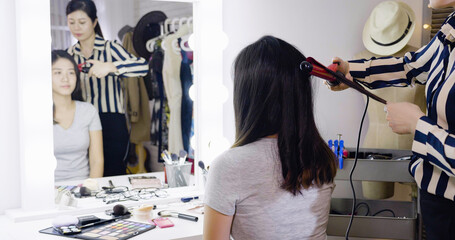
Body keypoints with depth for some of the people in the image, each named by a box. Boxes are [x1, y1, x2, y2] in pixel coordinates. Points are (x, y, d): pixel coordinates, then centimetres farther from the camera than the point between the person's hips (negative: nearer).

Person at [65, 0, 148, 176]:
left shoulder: (109, 48, -6)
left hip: (111, 123, -4)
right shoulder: (70, 54, 11)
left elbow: (143, 66, -21)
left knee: (113, 174, -2)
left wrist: (109, 67, -31)